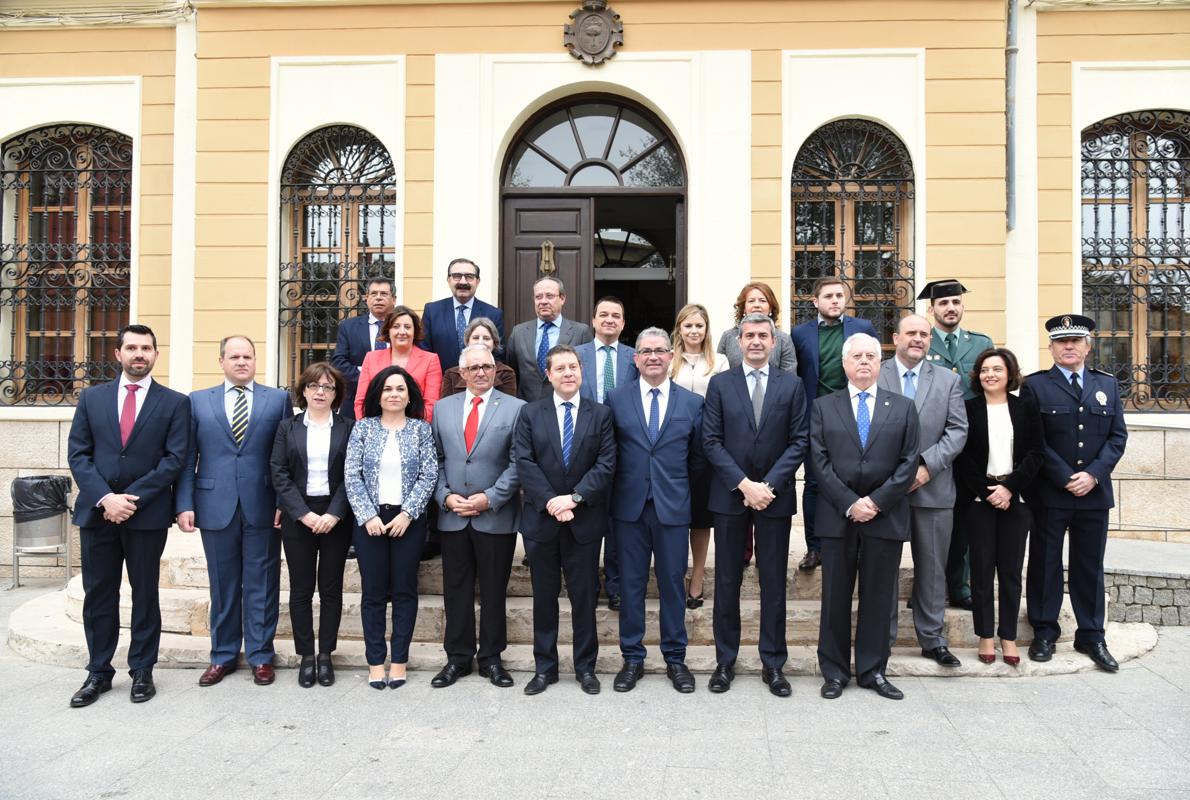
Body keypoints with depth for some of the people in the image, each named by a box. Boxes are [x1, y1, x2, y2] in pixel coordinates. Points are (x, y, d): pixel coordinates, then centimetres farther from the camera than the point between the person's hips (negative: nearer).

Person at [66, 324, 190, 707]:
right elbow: (77, 453, 2)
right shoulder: (92, 397, 8)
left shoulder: (174, 402, 0)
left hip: (147, 513, -2)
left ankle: (142, 671, 18)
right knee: (98, 594, 9)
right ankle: (98, 672, 21)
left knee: (145, 593, 7)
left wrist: (133, 498, -13)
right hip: (96, 511, 2)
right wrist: (105, 498, -11)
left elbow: (175, 458, -6)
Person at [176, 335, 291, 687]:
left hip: (263, 508, -1)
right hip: (216, 507, 1)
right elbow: (187, 459, 6)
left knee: (262, 585, 6)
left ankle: (261, 656, 18)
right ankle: (223, 656, 24)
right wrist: (184, 505, -2)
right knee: (223, 585, 11)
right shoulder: (198, 401, 9)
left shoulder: (278, 399, 5)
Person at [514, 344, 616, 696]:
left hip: (585, 520, 0)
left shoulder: (600, 414, 3)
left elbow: (606, 464, -5)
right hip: (541, 519, 1)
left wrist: (574, 498, -16)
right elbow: (524, 463, -4)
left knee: (584, 596, 8)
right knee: (544, 596, 10)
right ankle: (544, 667, 22)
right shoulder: (530, 413, 4)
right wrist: (550, 502, -15)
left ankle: (585, 667, 21)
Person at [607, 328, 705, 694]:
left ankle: (675, 658, 23)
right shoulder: (616, 399, 2)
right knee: (631, 584, 8)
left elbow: (698, 457, 10)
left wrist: (678, 486, 8)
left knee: (673, 584, 8)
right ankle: (632, 657, 21)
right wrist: (618, 487, 3)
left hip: (673, 507, 0)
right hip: (629, 506, 0)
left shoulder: (692, 402, 3)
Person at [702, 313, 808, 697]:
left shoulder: (792, 384, 4)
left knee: (774, 583, 7)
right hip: (730, 495, 0)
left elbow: (798, 442, -1)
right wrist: (743, 484, -12)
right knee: (726, 582, 7)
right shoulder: (720, 384, 4)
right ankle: (725, 661, 19)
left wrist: (768, 485, -12)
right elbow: (712, 441, -2)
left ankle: (773, 664, 19)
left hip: (775, 495, 0)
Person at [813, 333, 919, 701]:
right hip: (837, 516, 0)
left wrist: (876, 501, -10)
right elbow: (820, 463, -2)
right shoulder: (823, 407, 6)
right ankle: (835, 672, 17)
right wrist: (850, 504, -12)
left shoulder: (903, 408, 8)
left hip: (885, 516, 1)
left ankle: (873, 670, 20)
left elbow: (909, 463, 1)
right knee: (835, 597, 6)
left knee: (878, 598, 7)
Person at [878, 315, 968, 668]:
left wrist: (927, 466, -12)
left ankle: (932, 638, 22)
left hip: (933, 487, 2)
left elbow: (958, 430, 1)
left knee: (932, 567, 9)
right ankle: (882, 638, 18)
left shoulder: (948, 380, 8)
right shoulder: (874, 377, 2)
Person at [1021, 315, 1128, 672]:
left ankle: (1091, 636, 21)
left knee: (1090, 566, 11)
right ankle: (1044, 632, 17)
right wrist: (1066, 479, -12)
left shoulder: (1107, 385, 11)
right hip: (1049, 494, -3)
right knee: (1045, 564, 6)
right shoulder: (1035, 386, -1)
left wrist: (1093, 474, -9)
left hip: (1094, 492, 3)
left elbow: (1117, 436, 5)